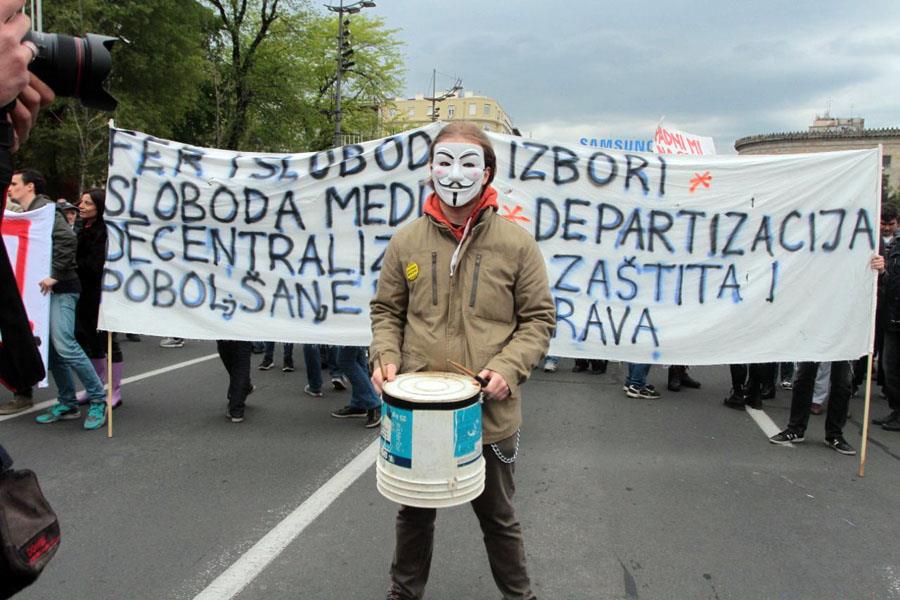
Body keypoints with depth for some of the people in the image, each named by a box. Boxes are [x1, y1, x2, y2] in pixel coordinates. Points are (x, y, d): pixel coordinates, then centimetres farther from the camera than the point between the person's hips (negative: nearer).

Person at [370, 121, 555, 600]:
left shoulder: (516, 243, -6)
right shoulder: (406, 242, -1)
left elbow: (538, 319, -2)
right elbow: (387, 311, 9)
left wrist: (508, 369, -16)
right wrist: (385, 357, -9)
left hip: (491, 415, -2)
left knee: (498, 517, 19)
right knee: (414, 512, 23)